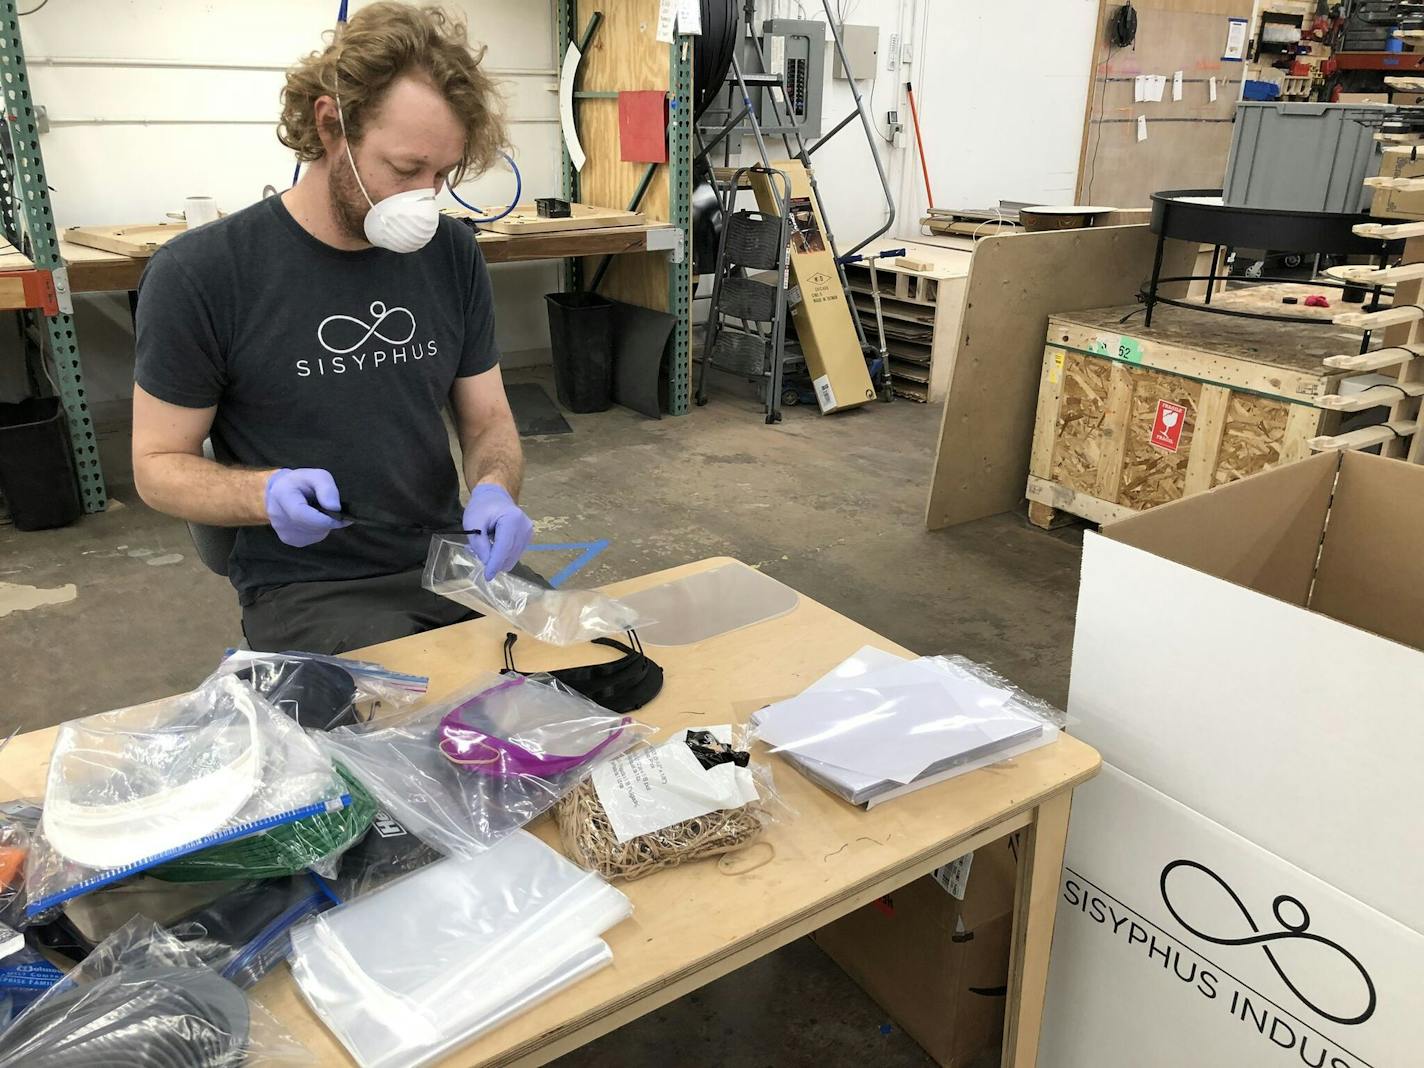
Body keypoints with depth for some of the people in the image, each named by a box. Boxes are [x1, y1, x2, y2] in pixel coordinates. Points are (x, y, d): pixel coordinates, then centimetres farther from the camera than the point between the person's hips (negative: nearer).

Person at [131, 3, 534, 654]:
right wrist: (266, 493, -23)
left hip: (450, 559, 5)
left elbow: (487, 418, 9)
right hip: (305, 590, -4)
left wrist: (494, 489, -14)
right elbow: (157, 463, -1)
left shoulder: (452, 255, 3)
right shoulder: (196, 275, -9)